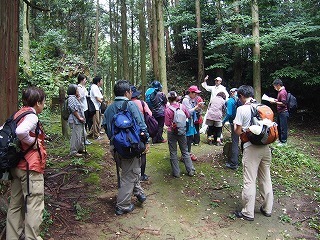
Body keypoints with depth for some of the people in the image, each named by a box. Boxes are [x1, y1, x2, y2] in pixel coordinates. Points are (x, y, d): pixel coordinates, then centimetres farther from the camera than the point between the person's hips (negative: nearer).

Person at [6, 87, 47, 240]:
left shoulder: (17, 115, 11)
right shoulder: (32, 116, -16)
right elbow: (21, 131, -35)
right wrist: (33, 142, -19)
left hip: (16, 166, 10)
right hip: (30, 167, -9)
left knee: (16, 204, 19)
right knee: (34, 207, 1)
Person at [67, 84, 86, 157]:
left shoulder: (75, 98, 18)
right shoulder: (71, 98, -12)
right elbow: (74, 109, -20)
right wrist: (79, 118, -15)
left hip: (80, 121, 10)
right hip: (75, 121, -10)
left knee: (82, 136, 17)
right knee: (76, 136, -6)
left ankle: (80, 149, 30)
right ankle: (73, 151, 3)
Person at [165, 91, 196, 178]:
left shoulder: (167, 109, -16)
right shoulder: (182, 106, -7)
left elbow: (167, 123, -12)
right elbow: (188, 115, 8)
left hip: (172, 132, -3)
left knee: (173, 153, 9)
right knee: (185, 151, 16)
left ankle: (176, 172, 14)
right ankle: (191, 170, 19)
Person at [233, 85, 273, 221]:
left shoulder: (242, 109, -9)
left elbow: (238, 132, -8)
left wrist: (235, 123, 11)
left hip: (251, 148, -6)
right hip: (265, 147, 6)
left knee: (249, 181, 3)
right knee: (266, 179, 17)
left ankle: (248, 213, 13)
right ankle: (267, 209, 31)